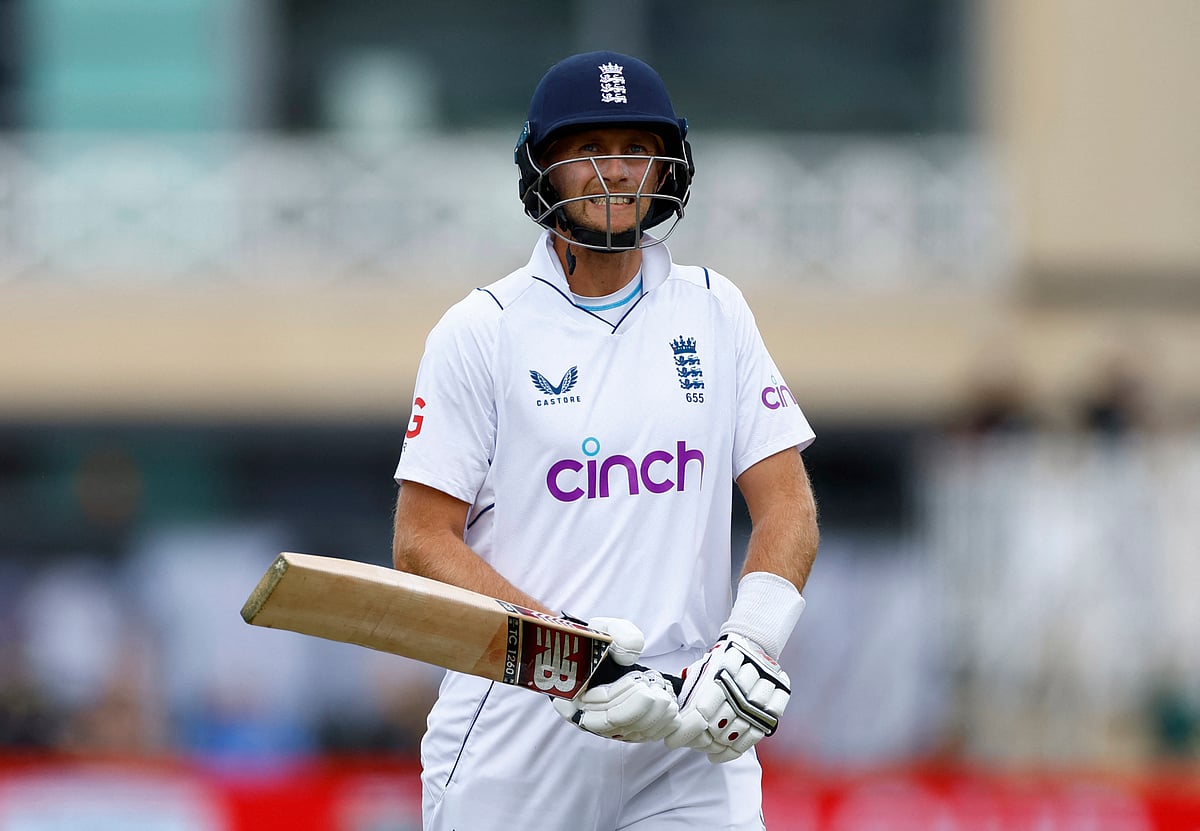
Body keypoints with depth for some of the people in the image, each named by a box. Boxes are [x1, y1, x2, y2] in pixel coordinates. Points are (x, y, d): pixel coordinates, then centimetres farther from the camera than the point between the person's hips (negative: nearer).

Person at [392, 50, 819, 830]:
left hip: (689, 737, 2)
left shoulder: (714, 311, 11)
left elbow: (787, 504, 6)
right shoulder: (480, 331, 2)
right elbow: (424, 541, -3)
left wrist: (752, 639, -13)